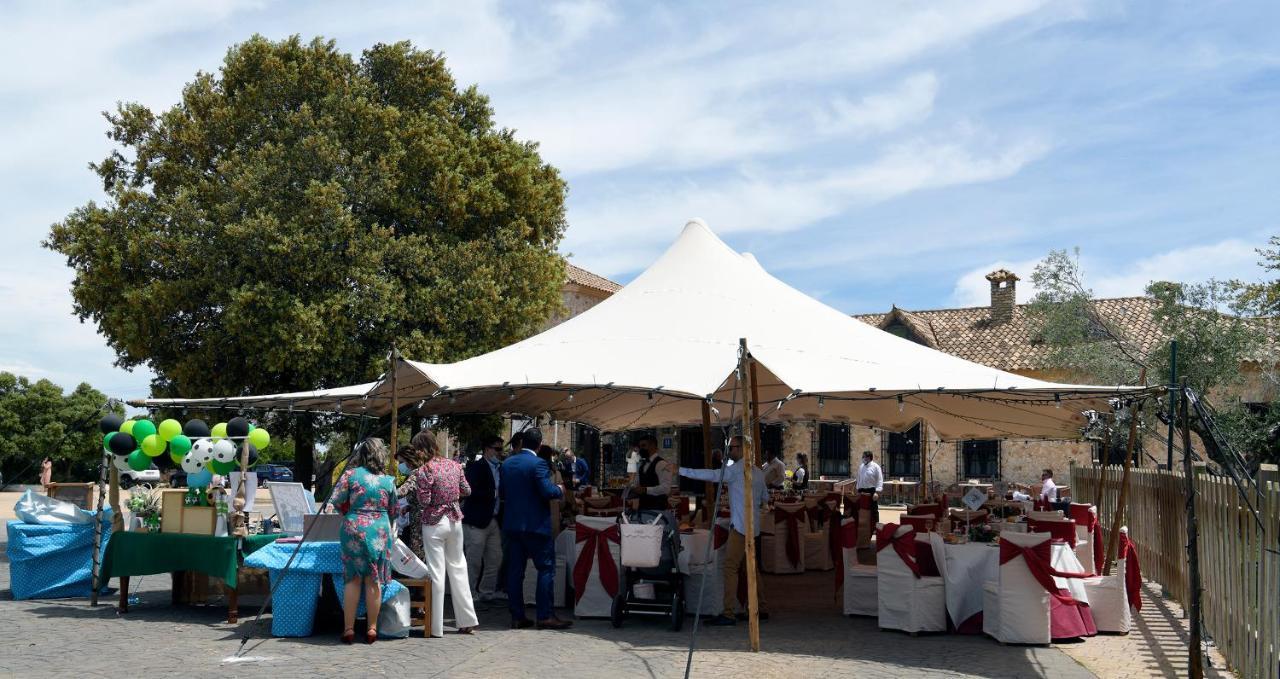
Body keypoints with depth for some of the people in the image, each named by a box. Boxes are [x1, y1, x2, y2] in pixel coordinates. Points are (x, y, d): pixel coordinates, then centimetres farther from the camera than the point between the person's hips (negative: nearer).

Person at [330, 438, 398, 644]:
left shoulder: (351, 474, -2)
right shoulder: (389, 481, 6)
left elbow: (336, 500, -4)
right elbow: (393, 511, 13)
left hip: (354, 529, -1)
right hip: (381, 531, 1)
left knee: (353, 579, 5)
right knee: (374, 581, 6)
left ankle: (348, 629, 6)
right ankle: (372, 629, 11)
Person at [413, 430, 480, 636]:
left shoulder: (424, 471, -15)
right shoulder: (454, 464, 2)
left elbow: (424, 502, -16)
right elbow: (467, 491, 9)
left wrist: (414, 491, 3)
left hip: (434, 524, -5)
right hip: (455, 520, 5)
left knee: (437, 572, 0)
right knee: (458, 567, 15)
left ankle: (436, 627, 6)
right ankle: (467, 621, 19)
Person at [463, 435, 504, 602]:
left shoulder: (500, 469, 13)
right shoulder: (475, 467, -7)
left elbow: (502, 491, 14)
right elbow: (473, 492, -18)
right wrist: (494, 494, -20)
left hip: (495, 520, 7)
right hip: (477, 521, -7)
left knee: (495, 559, 10)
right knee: (473, 561, -1)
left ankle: (487, 592, 21)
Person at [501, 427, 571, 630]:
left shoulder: (507, 464, 7)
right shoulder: (538, 464, -13)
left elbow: (501, 493, 12)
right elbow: (547, 491, -20)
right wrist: (560, 490, 0)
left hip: (511, 525, 6)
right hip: (535, 525, -6)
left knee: (515, 570, 8)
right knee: (546, 569, 1)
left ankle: (517, 616, 10)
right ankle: (545, 616, -1)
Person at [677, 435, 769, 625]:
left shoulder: (736, 469, -10)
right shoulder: (757, 472, 15)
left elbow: (711, 475, -19)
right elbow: (765, 499, 24)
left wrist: (680, 471, -17)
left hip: (740, 526, -9)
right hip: (753, 527, 9)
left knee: (729, 567, -10)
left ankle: (728, 614, -14)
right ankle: (761, 609, 19)